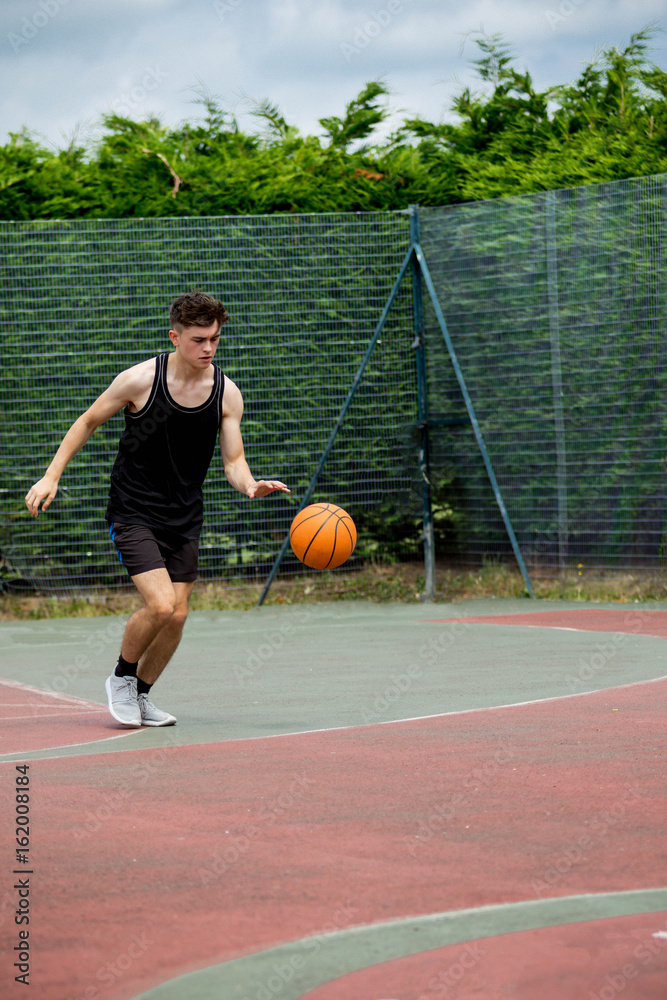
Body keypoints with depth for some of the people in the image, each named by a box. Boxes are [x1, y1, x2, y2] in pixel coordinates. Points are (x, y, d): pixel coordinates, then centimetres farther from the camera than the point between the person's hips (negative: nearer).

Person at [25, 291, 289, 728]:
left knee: (177, 615, 2)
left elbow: (233, 460, -3)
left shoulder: (227, 393, -6)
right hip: (133, 511, -4)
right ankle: (121, 678, 9)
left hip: (184, 518, 4)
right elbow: (88, 422, -1)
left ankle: (140, 695, 25)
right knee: (160, 605, -19)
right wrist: (51, 476, -5)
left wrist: (250, 485, -26)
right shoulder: (140, 379, -15)